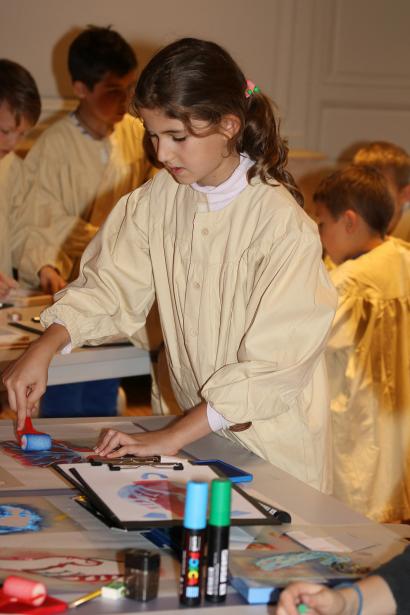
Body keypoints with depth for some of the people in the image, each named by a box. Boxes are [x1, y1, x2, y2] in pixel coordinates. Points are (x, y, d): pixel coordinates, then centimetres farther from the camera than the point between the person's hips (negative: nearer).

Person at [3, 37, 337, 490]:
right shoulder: (160, 197, -3)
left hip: (273, 447, -5)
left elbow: (270, 367, -24)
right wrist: (42, 350, -15)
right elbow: (108, 284, 2)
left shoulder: (281, 223, -22)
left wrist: (172, 438, -25)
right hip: (200, 429, 5)